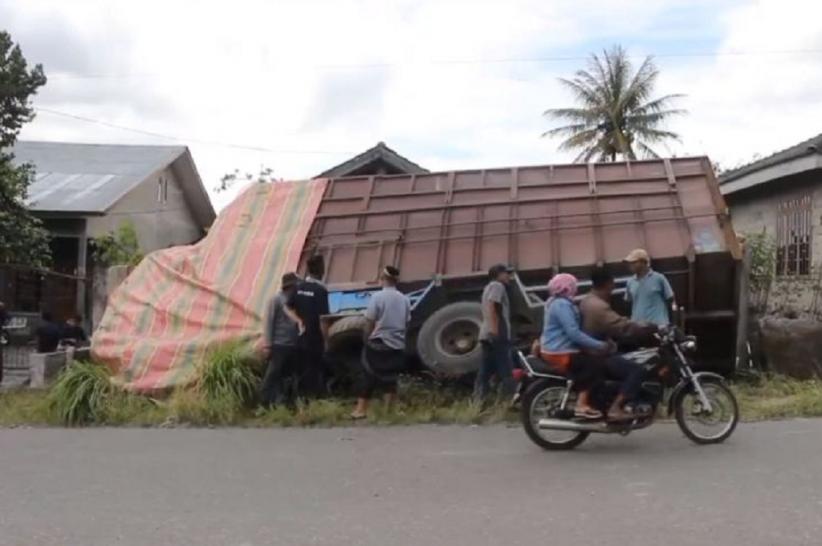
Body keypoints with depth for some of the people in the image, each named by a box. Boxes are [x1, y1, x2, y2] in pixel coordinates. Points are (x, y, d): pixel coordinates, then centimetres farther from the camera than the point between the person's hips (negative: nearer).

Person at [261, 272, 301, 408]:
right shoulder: (277, 299, -5)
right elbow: (269, 322, -8)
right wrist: (268, 345, -14)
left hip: (293, 345, 7)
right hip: (279, 344, -7)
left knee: (288, 373, 9)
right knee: (273, 374, -3)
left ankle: (279, 399, 18)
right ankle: (264, 400, 4)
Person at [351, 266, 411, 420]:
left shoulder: (378, 297, -11)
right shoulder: (405, 299, 4)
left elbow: (369, 322, -9)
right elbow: (406, 323, 11)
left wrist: (367, 338, 6)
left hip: (378, 344, -4)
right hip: (397, 345, 4)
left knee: (368, 376, 5)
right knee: (390, 378, 13)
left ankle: (361, 409, 5)